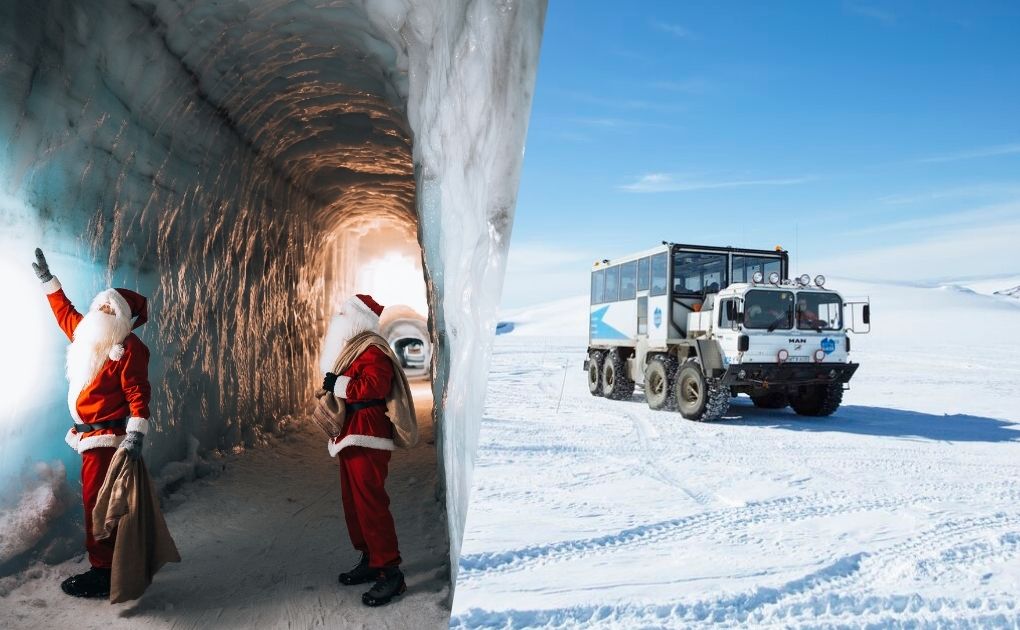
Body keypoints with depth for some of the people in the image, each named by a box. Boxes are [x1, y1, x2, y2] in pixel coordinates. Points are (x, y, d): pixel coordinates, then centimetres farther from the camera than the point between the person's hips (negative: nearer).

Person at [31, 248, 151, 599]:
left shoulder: (128, 347, -14)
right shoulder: (87, 334, 12)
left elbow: (138, 394, -20)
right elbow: (66, 313, 32)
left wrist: (136, 434, -27)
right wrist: (47, 280, 35)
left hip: (108, 438, -9)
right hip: (91, 437, 9)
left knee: (97, 504, -7)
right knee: (99, 503, 16)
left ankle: (103, 573, 1)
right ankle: (118, 562, 28)